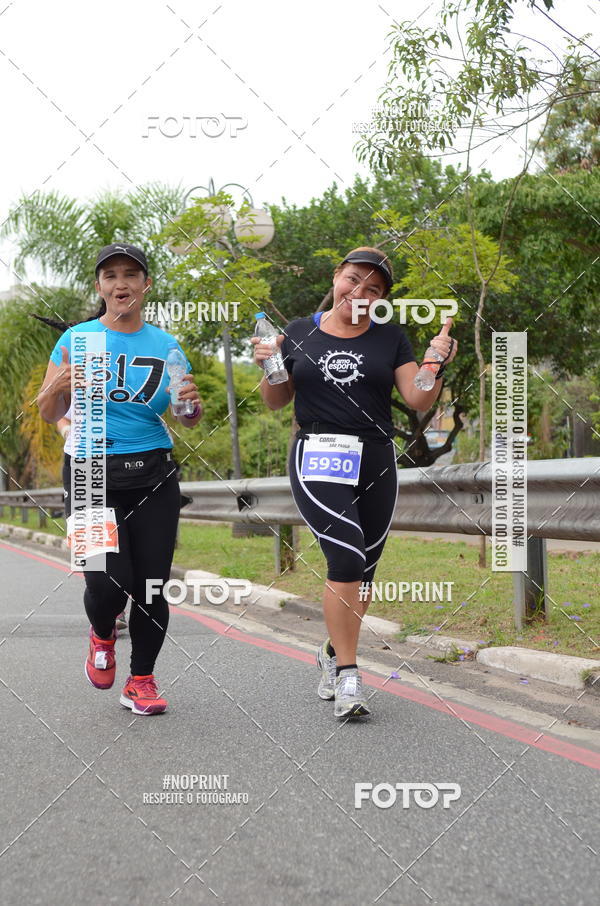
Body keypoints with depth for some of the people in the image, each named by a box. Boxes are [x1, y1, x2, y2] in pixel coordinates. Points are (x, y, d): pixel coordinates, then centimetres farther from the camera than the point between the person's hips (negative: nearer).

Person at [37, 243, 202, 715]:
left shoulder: (166, 345, 8)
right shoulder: (77, 339, 2)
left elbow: (187, 420, 15)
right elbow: (49, 413, 6)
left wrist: (193, 405, -9)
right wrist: (60, 385, -16)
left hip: (153, 477, 2)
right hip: (92, 476, -2)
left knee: (151, 585, -2)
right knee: (109, 583, -14)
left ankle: (141, 682, 15)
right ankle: (102, 635, 22)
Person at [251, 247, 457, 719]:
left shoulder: (390, 338, 8)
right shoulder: (299, 333, 7)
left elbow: (418, 400, 2)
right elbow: (277, 400, 14)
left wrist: (435, 366, -15)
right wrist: (269, 366, -5)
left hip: (375, 463, 3)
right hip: (317, 459, -3)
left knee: (362, 571, 8)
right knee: (348, 556, -19)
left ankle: (333, 653, 32)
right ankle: (347, 676, -11)